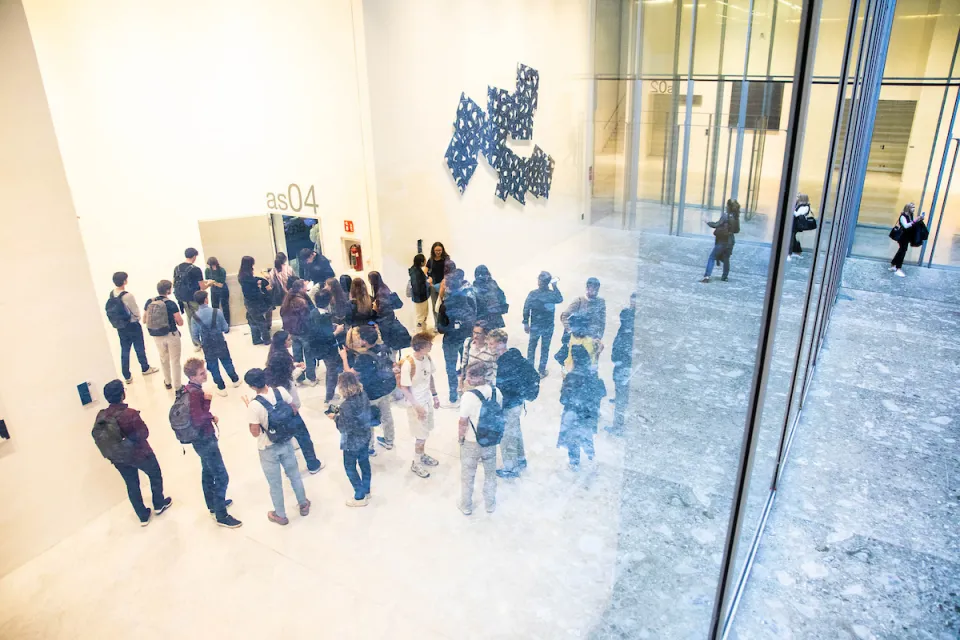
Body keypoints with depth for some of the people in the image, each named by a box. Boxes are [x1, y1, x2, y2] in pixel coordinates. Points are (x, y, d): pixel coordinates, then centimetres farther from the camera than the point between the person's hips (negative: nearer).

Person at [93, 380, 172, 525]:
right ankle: (159, 505, 40)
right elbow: (144, 434, -22)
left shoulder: (101, 416, -13)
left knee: (132, 485, 20)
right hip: (139, 454, -5)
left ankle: (143, 516, 35)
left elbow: (97, 436, 0)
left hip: (118, 458, 5)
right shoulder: (130, 413, -30)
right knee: (155, 475, 23)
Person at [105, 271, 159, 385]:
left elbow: (111, 311, 1)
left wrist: (117, 321, 11)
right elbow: (136, 312, -16)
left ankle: (127, 377, 18)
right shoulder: (127, 296, -25)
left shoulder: (111, 295, -6)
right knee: (139, 348, 16)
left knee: (124, 350, 13)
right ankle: (145, 368, 36)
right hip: (133, 325, -5)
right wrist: (137, 318, 5)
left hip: (120, 327, 5)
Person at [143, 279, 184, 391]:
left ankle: (168, 382, 41)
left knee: (163, 359, 24)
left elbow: (144, 320, 3)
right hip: (172, 335, -4)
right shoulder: (171, 304, -19)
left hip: (157, 336, 4)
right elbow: (180, 323, -16)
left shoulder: (149, 302, -6)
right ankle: (177, 386, 14)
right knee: (175, 361, 9)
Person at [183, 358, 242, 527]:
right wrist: (207, 401, -25)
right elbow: (198, 420, -31)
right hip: (205, 440, -10)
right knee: (221, 477, -2)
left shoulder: (190, 389, 2)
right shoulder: (194, 393, -29)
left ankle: (213, 505, 42)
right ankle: (221, 516, 8)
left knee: (208, 472, 25)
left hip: (202, 438, 10)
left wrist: (210, 416, 4)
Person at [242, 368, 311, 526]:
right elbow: (294, 411, -1)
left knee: (275, 484, 17)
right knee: (294, 475, 26)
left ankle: (280, 516, 37)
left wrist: (249, 409, -12)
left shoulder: (254, 405, -29)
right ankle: (303, 504, 44)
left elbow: (255, 433, -18)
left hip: (268, 449, -4)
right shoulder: (281, 391, -15)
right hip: (286, 443, 4)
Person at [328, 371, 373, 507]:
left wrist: (335, 417, -9)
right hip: (365, 437, 7)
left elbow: (344, 428, -25)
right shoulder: (363, 395, -9)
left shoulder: (347, 405, -31)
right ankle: (366, 491, 40)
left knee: (350, 468, 13)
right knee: (364, 463, 23)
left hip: (352, 442, -7)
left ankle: (360, 497, 24)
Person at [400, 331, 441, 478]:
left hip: (427, 401, 6)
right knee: (421, 436, 4)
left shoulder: (427, 358, -7)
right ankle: (416, 464, 25)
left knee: (425, 432, 20)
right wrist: (417, 406, -20)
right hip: (416, 404, -6)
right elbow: (404, 388, -21)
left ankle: (422, 455, 43)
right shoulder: (408, 364, -28)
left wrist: (434, 395, 13)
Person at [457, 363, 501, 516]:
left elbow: (463, 423, -20)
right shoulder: (496, 392, -11)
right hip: (491, 441, 4)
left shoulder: (469, 396, -28)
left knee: (468, 476, 19)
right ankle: (490, 504, 41)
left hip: (471, 443, -4)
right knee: (490, 474, 24)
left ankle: (466, 505, 37)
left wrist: (460, 437, -1)